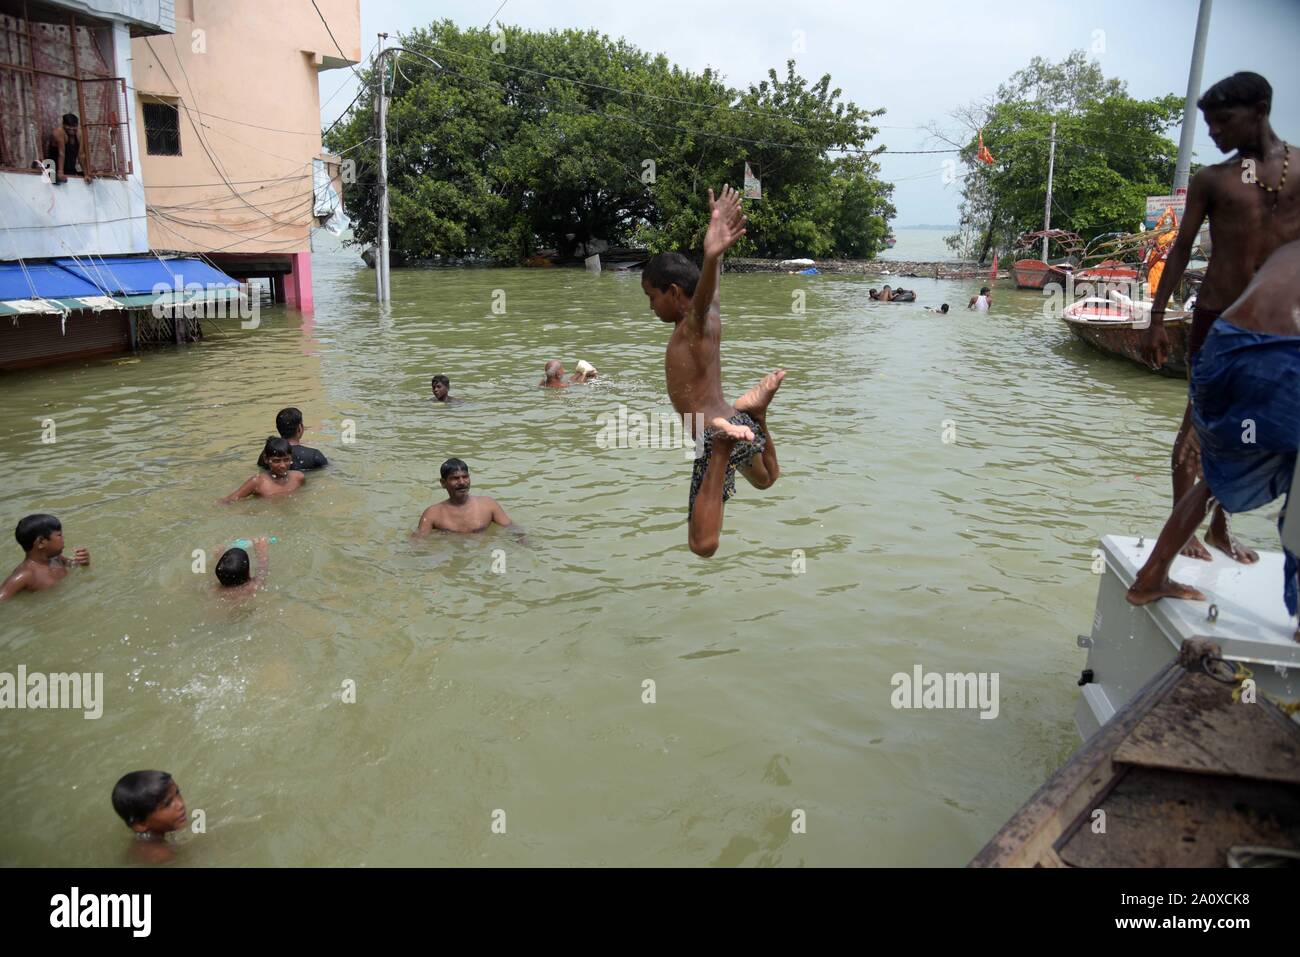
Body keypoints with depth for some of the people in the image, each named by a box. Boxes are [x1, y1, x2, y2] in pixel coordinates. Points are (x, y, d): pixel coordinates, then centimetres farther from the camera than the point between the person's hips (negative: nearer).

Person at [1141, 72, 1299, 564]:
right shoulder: (1210, 180, 3)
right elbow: (1182, 250, 3)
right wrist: (1157, 318, -2)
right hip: (1218, 315, -2)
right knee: (1200, 421, -1)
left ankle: (1220, 527, 21)